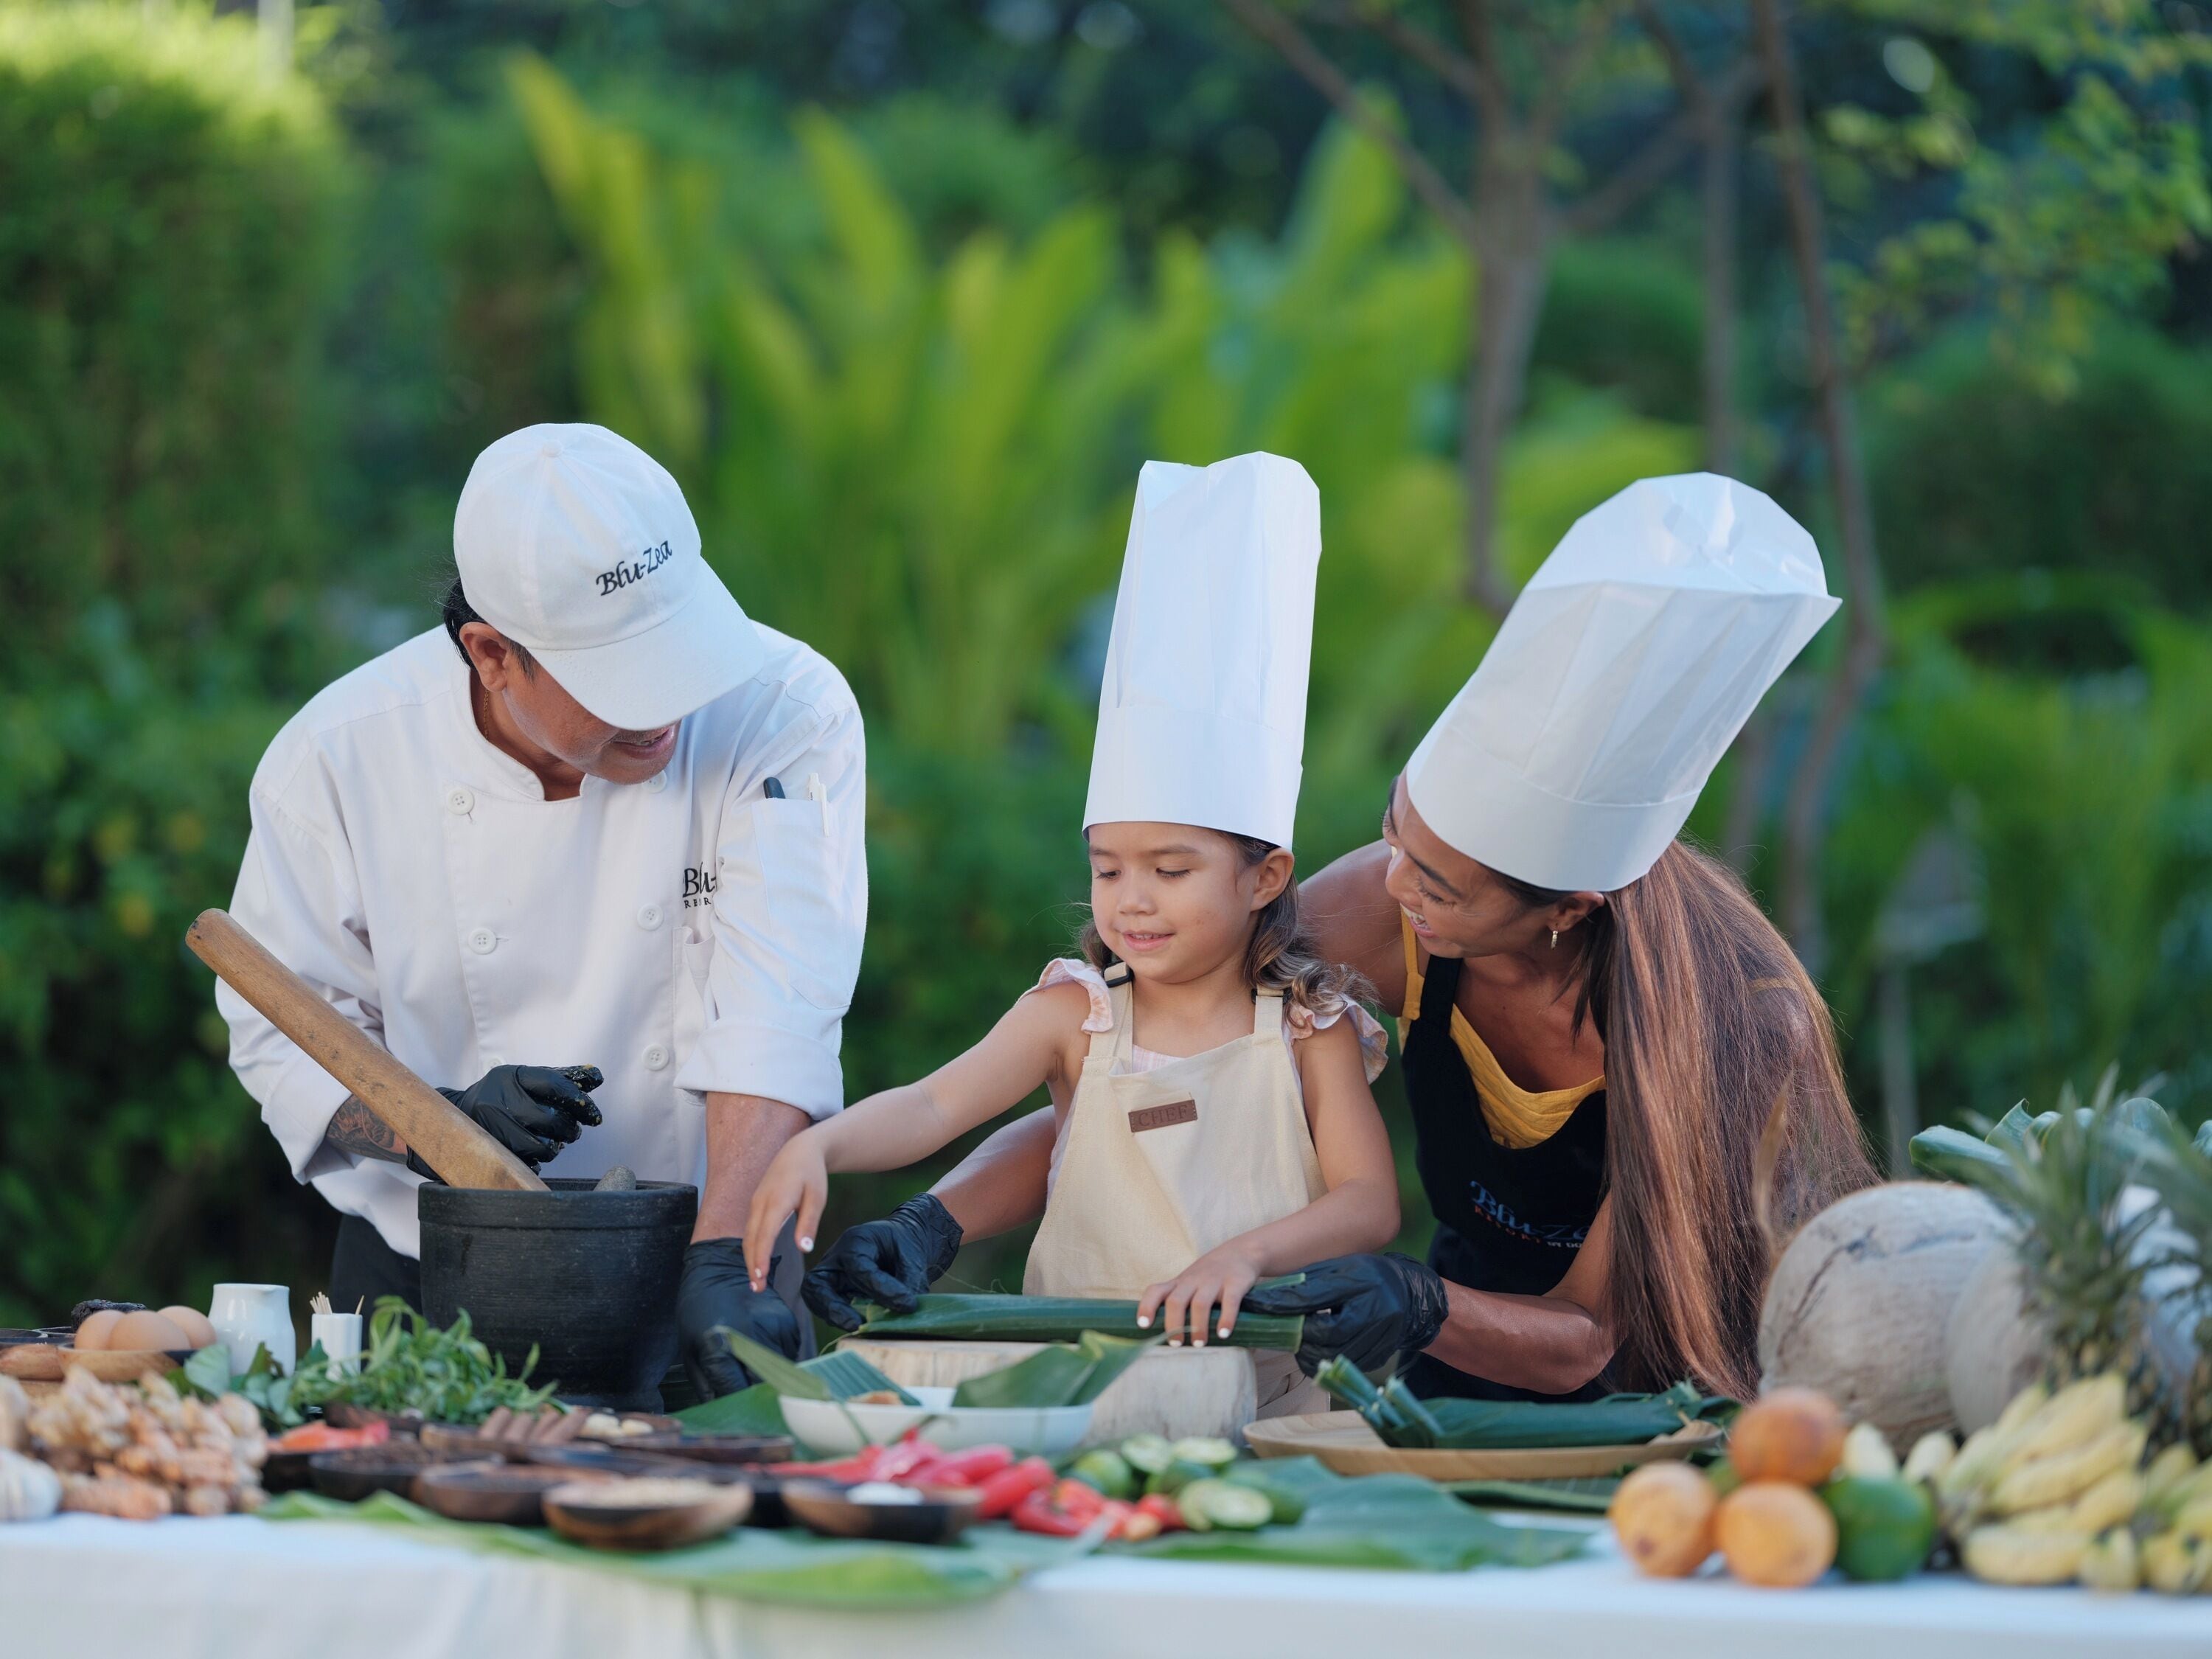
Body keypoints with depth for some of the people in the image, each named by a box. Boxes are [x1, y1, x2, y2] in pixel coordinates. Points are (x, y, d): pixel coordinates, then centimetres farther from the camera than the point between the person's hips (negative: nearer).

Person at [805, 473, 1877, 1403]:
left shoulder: (1739, 1022, -25)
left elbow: (1592, 1334, -19)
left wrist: (1424, 1307, -39)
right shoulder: (1381, 914, -19)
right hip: (1462, 1401, 2)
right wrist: (933, 1225, -25)